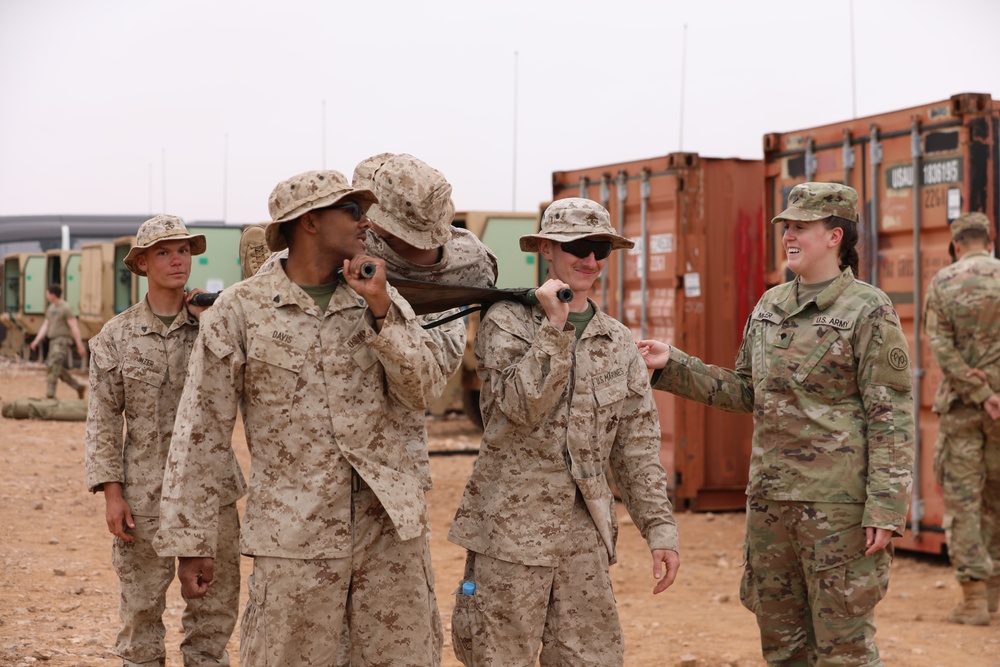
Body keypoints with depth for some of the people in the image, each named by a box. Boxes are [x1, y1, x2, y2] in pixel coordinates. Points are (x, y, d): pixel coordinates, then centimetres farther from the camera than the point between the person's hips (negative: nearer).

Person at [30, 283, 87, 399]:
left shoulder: (66, 308, -10)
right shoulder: (51, 308, 15)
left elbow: (74, 327, -13)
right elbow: (45, 326, 14)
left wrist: (80, 345, -17)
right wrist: (36, 341, 2)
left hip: (62, 341, -9)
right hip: (53, 342, 9)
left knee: (52, 367, -17)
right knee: (59, 370, 12)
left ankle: (50, 395, -19)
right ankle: (79, 387, 25)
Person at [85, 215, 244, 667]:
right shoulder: (116, 336, 3)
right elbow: (103, 419, 2)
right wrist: (111, 492, -5)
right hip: (145, 493, -1)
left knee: (216, 604, 7)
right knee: (141, 606, 4)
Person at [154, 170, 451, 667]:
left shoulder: (382, 301, 10)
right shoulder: (240, 309, -1)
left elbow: (423, 392, 0)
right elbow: (200, 431, -1)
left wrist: (380, 309, -11)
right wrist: (189, 542, -3)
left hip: (389, 529, 4)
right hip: (295, 537, -3)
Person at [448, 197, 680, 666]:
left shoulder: (619, 342, 12)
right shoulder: (506, 322, -1)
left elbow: (637, 448, 13)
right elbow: (522, 405, -18)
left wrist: (660, 529, 7)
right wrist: (554, 325, -17)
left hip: (585, 536, 4)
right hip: (510, 529, -4)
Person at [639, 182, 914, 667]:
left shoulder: (869, 311, -9)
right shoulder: (770, 307, 11)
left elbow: (892, 416, -12)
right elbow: (746, 391, 19)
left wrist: (885, 508, -17)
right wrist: (671, 367, 10)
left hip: (838, 501, -7)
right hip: (769, 498, 7)